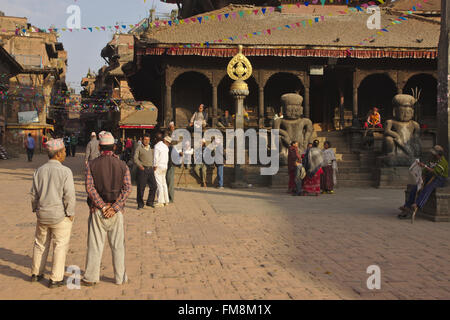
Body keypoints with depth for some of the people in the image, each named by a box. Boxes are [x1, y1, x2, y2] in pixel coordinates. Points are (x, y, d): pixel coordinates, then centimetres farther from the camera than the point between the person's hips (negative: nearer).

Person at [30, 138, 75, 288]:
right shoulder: (65, 171, -15)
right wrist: (71, 213, -6)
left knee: (40, 244, 20)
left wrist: (36, 209, 19)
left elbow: (34, 193, 6)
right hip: (60, 215, -5)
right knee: (60, 246, 6)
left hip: (42, 214, 5)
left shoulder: (39, 170, 1)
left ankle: (36, 273, 32)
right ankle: (55, 279, 9)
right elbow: (69, 195, -17)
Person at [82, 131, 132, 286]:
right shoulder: (122, 166, 0)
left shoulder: (91, 165, -2)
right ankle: (120, 277, 15)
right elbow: (127, 189, -9)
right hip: (116, 211, 1)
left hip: (97, 210, 0)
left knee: (95, 245, 6)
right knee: (118, 245, 9)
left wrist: (103, 206, -10)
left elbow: (90, 188, -11)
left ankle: (90, 277, 11)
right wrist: (114, 208, -10)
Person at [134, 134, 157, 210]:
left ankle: (150, 202, 12)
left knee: (153, 186, 0)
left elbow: (154, 158, 28)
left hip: (150, 169, 5)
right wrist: (140, 165, -19)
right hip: (142, 169, -5)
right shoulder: (139, 148, 3)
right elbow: (135, 158, -5)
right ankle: (140, 204, 7)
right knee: (141, 187, -3)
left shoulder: (151, 148, 19)